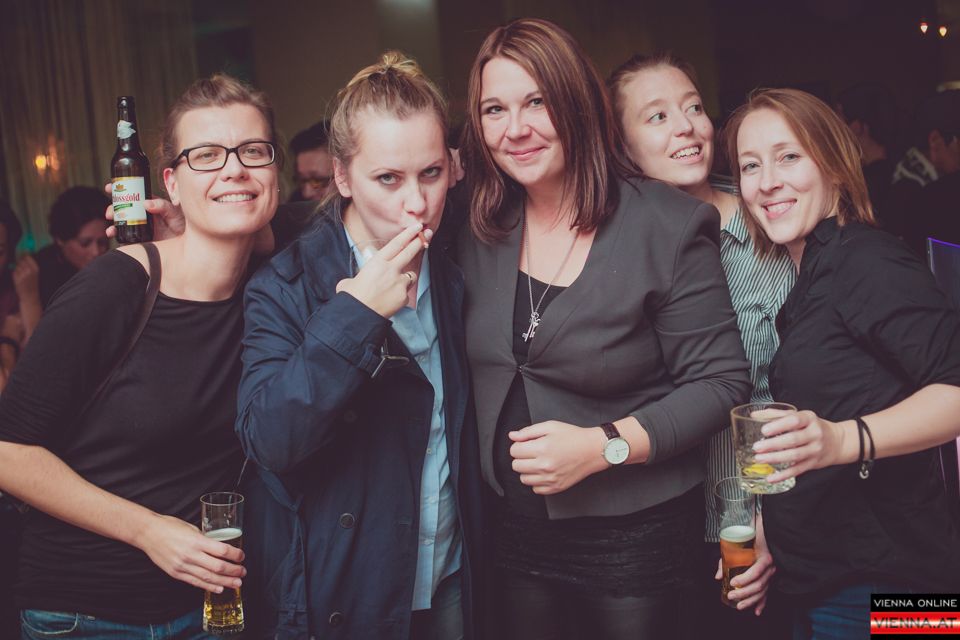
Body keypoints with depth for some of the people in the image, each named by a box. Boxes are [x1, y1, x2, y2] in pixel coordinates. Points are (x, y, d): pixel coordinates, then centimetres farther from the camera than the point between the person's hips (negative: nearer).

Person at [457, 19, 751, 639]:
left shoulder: (669, 225, -14)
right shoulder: (479, 233, 0)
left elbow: (721, 380, -15)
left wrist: (601, 446, -23)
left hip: (634, 538, -4)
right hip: (514, 527, 5)